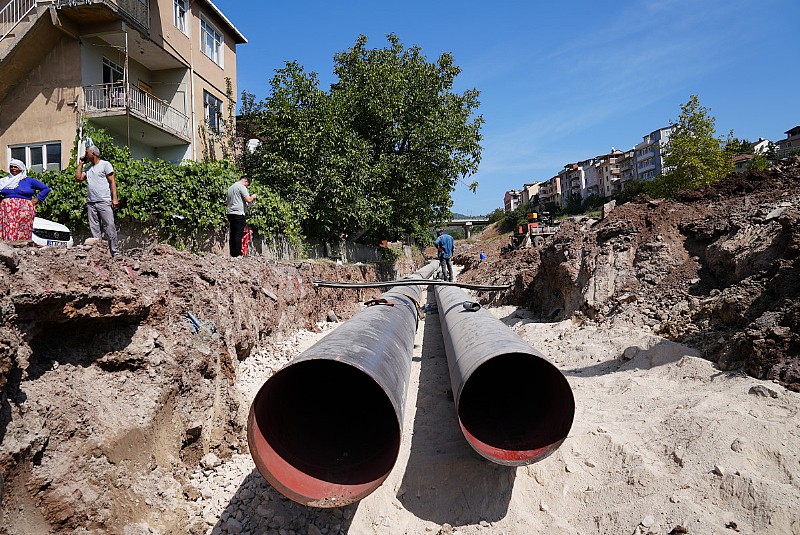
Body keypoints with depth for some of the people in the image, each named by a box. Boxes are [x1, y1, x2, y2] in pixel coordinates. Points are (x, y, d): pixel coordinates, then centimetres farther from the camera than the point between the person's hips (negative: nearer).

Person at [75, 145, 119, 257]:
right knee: (94, 229, 3)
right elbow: (78, 178, 14)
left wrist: (115, 198, -12)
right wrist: (80, 164, 16)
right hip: (91, 203, 7)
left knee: (110, 227, -9)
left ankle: (115, 253, -8)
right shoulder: (88, 169, 22)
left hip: (104, 202, -7)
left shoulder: (105, 164, 4)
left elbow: (112, 181, -3)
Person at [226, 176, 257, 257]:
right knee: (238, 234, -8)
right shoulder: (241, 187, -6)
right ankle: (238, 254, -8)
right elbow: (248, 200, -14)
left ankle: (232, 254, 11)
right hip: (239, 214, -8)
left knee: (233, 234, 9)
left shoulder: (230, 188, 21)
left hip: (230, 213, 9)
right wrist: (253, 196, 5)